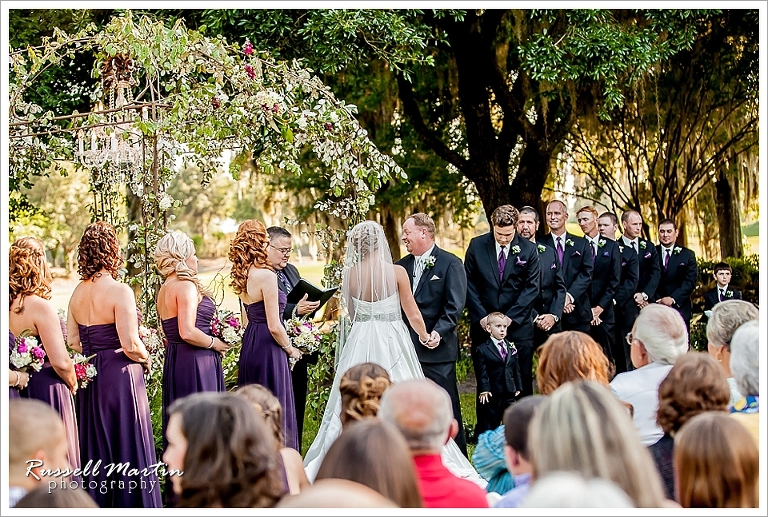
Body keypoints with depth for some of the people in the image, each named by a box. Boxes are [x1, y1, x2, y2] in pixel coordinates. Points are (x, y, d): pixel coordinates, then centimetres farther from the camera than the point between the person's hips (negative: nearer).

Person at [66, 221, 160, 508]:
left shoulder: (78, 292, 4)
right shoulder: (119, 291, -16)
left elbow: (73, 341, 8)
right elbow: (130, 344, -20)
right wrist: (146, 359, -2)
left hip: (91, 378, 7)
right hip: (120, 377, -7)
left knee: (96, 446, 16)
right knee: (127, 446, 3)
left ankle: (97, 502, 25)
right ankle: (131, 503, 9)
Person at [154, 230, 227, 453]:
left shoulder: (164, 288, 14)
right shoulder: (186, 285, -14)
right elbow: (187, 332, -23)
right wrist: (215, 343, -9)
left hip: (174, 360, 10)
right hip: (194, 362, -10)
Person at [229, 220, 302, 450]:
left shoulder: (243, 275, 9)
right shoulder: (266, 275, -17)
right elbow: (274, 326, -18)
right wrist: (291, 349, -2)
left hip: (249, 346, 9)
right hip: (268, 350, -9)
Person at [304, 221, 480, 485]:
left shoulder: (349, 275, -3)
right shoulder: (396, 272, -10)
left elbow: (352, 314, 9)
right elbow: (413, 315, -3)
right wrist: (425, 337, 14)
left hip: (360, 343, 3)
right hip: (392, 342, -3)